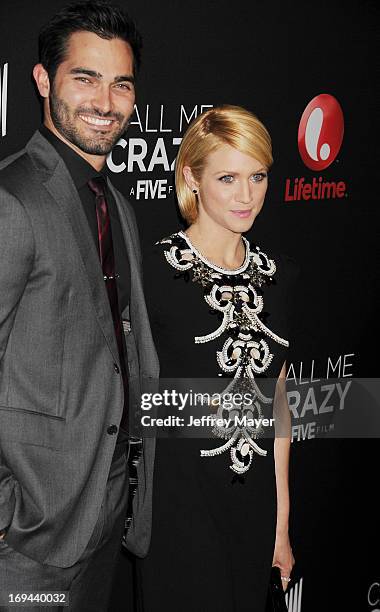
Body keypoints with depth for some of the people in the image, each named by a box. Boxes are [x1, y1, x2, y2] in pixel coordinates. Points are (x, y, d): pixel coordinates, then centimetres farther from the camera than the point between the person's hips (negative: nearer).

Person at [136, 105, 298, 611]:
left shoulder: (278, 274, 6)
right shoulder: (152, 271, -11)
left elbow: (276, 403, 10)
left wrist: (281, 523, 11)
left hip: (255, 503, 5)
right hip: (179, 499, -5)